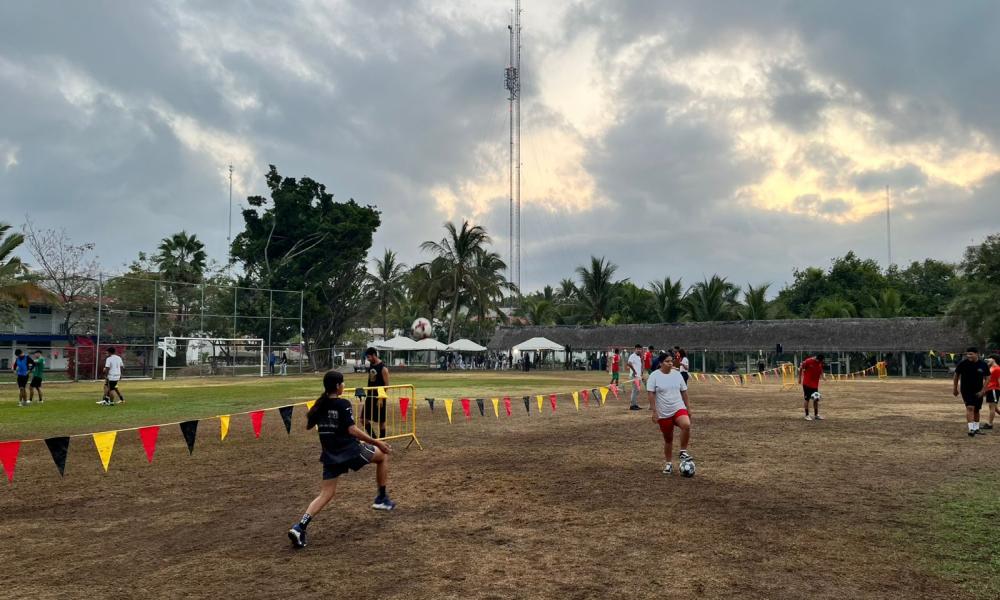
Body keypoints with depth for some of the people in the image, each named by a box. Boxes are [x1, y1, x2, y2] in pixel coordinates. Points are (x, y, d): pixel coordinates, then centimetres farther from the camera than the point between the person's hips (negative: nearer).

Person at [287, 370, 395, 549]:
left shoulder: (320, 405, 6)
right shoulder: (343, 404, -13)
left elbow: (308, 426, 17)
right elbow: (352, 430, -20)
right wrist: (377, 443, -16)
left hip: (330, 455, 6)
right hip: (350, 450, -6)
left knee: (326, 494, 8)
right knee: (383, 455, 18)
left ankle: (300, 527, -12)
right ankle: (382, 498, 21)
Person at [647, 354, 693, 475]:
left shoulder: (677, 374, 5)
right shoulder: (654, 376, -8)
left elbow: (683, 391, 12)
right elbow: (650, 394, -11)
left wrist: (688, 408, 11)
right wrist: (654, 411, -16)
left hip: (679, 408, 2)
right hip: (663, 413, -2)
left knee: (686, 425, -28)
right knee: (668, 439, 7)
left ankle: (683, 452, -10)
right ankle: (669, 464, 25)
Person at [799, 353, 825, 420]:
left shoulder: (820, 363, -3)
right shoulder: (808, 361, -19)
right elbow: (801, 368, -6)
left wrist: (822, 375, 2)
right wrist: (800, 378, 0)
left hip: (815, 384, 6)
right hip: (807, 384, -6)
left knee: (816, 399, 8)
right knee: (807, 399, -3)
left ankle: (816, 415, 17)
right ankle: (807, 415, 4)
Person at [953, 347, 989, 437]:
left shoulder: (983, 364, -6)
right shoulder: (963, 363, -10)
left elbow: (987, 378, 0)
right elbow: (956, 375, 2)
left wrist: (983, 391, -8)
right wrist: (955, 388, 6)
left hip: (978, 391, 2)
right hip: (966, 390, -2)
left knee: (976, 410, 13)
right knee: (970, 407, -17)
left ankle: (976, 428, 30)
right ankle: (971, 429, -21)